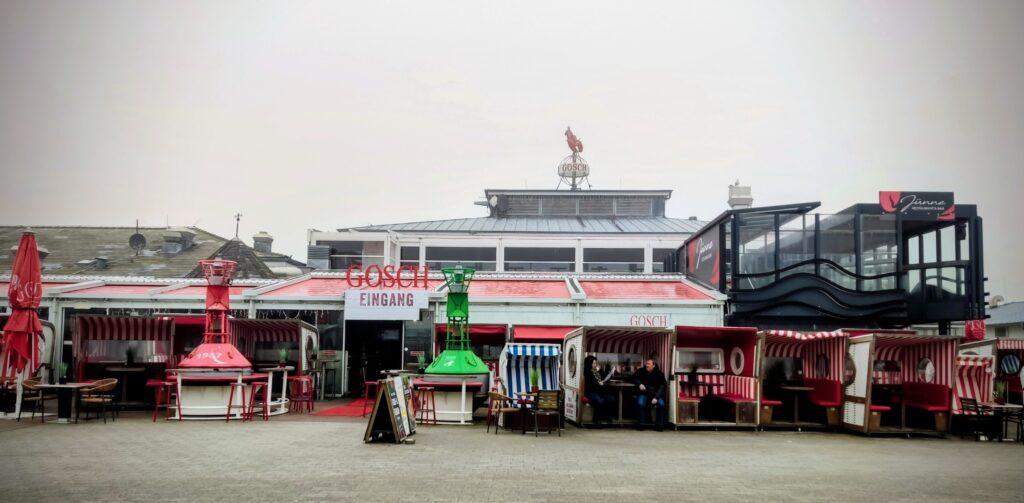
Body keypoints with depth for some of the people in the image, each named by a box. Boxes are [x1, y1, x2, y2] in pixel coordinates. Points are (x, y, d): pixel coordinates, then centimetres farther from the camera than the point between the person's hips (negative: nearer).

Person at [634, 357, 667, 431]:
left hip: (655, 394, 0)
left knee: (661, 404, -29)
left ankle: (659, 425, -12)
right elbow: (634, 378, 15)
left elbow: (662, 386, -9)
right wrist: (639, 384, -8)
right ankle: (642, 424, -16)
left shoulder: (659, 373, -5)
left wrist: (656, 397, -23)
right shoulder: (641, 371, 0)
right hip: (644, 393, 0)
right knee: (640, 403, -31)